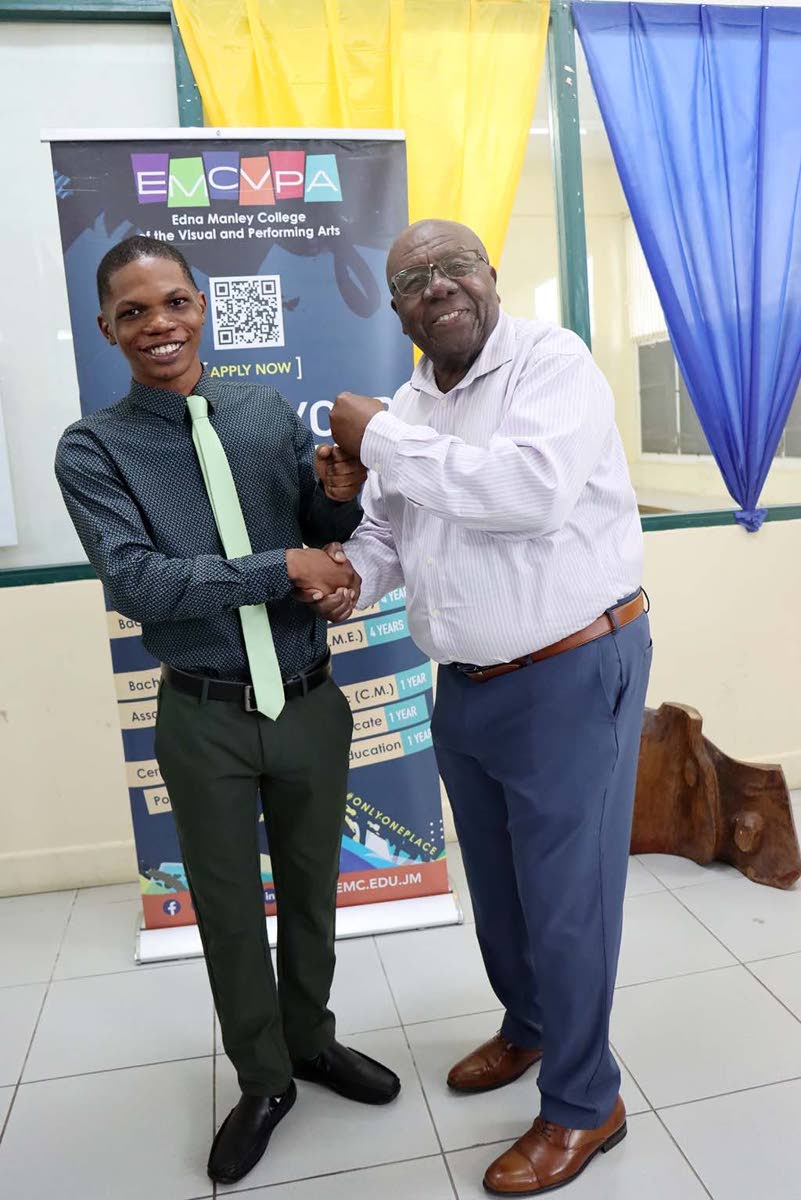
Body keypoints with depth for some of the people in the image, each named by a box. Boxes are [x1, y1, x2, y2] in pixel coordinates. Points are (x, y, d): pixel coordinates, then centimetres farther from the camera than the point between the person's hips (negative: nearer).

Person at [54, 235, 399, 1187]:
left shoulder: (270, 413, 0)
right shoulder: (93, 449, -7)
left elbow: (327, 541, 6)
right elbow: (136, 582, -19)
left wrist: (340, 493, -16)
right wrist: (283, 567, -23)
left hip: (310, 701, 2)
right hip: (204, 718, -2)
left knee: (311, 889, 21)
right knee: (229, 908, 16)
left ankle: (310, 1039, 48)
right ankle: (263, 1078, 42)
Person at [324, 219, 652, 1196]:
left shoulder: (551, 359, -13)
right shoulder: (408, 408, 9)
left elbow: (535, 486, -30)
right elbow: (385, 527, 14)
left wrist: (384, 442, -22)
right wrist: (350, 572, -9)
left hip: (573, 675, -7)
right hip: (465, 687, 7)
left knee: (564, 896, 5)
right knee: (494, 882, 22)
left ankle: (583, 1105, 28)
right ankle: (527, 1026, 48)